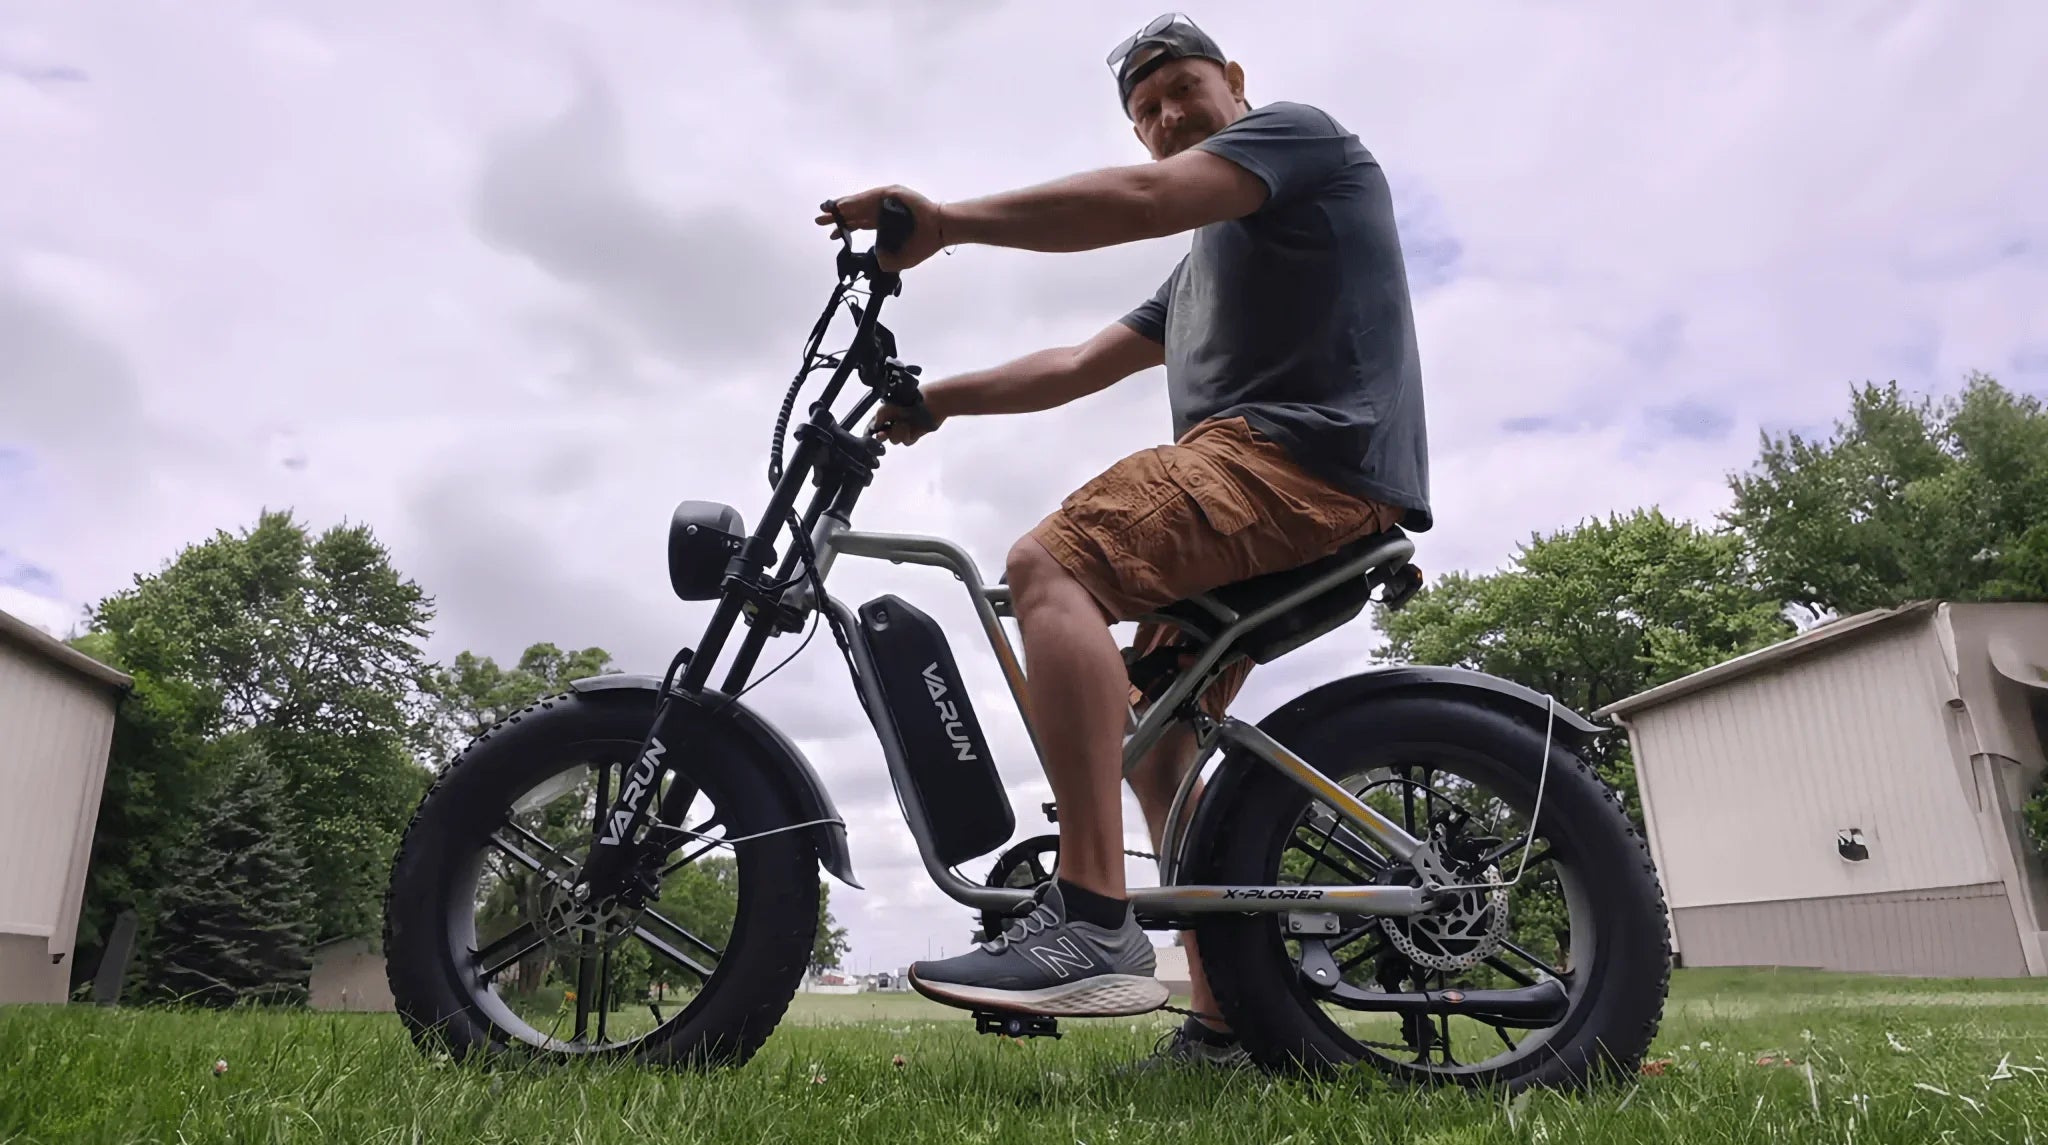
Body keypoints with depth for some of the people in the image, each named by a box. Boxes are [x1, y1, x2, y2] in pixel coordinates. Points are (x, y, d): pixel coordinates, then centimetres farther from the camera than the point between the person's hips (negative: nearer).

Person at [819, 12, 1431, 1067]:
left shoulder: (1299, 131, 7)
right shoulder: (1203, 268, 33)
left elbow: (1145, 198, -13)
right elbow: (1081, 364, 25)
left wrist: (943, 219, -14)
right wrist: (941, 396, 14)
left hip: (1306, 453, -10)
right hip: (1270, 496, 10)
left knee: (1049, 565, -27)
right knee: (1153, 743, 9)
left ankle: (1094, 924, -34)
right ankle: (1223, 1027, 13)